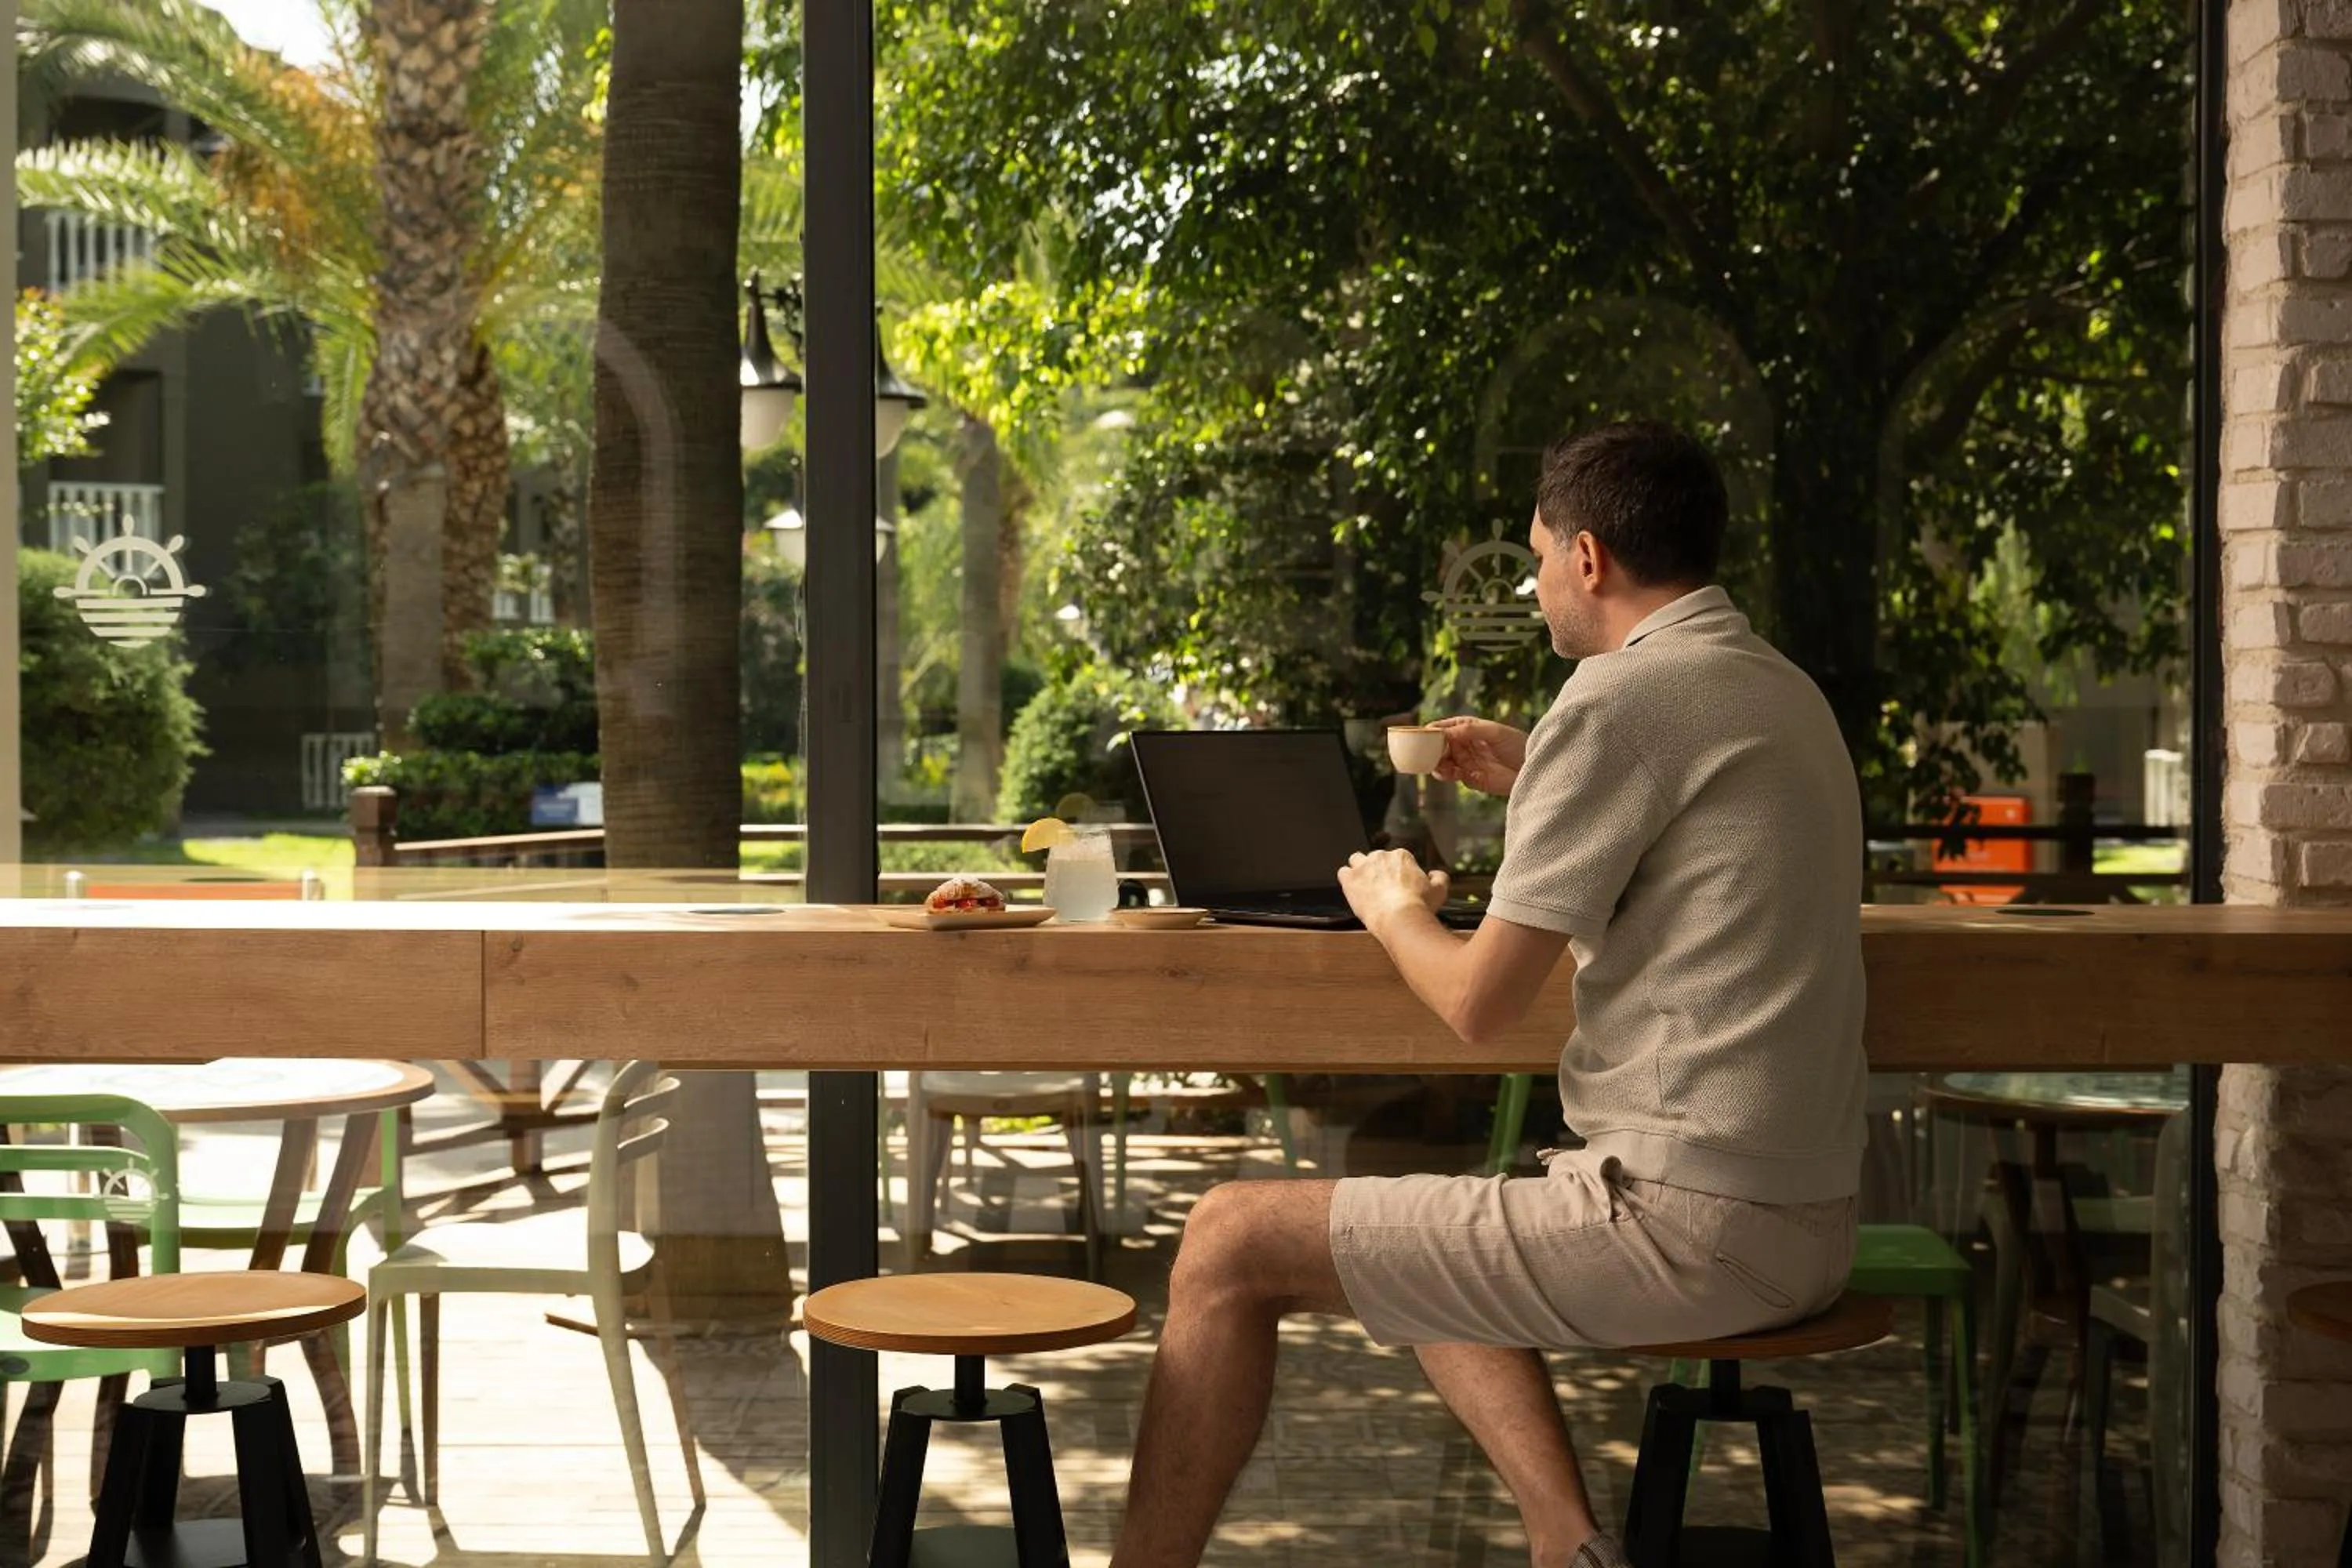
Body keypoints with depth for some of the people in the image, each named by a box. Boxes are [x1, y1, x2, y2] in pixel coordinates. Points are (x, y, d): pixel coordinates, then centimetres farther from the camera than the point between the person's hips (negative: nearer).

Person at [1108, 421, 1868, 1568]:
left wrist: (1393, 909, 7)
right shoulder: (1784, 691, 14)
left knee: (1230, 1242, -1)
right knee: (1433, 1240, 30)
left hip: (1688, 1224, -10)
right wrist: (1538, 786, 22)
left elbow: (1481, 1004, -13)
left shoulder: (1619, 697, -14)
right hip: (1806, 1213, 10)